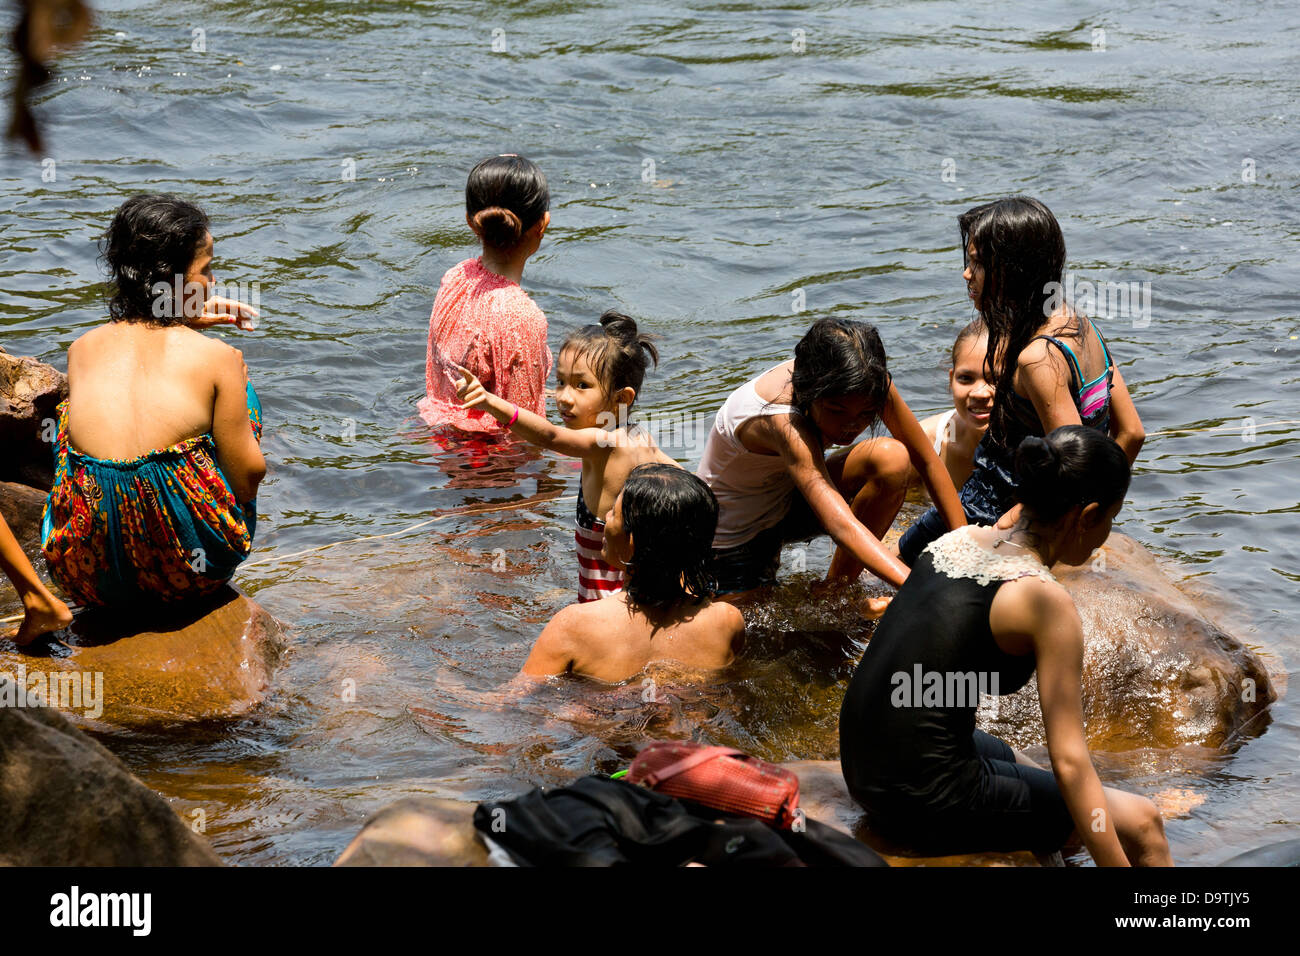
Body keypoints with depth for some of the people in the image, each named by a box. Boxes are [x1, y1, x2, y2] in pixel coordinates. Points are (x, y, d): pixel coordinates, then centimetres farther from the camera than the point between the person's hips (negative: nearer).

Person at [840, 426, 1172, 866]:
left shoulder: (960, 538, 7)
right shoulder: (1046, 600, -16)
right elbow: (1070, 763, -16)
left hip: (862, 767, 9)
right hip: (930, 803, -9)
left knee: (1031, 774, 36)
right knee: (1142, 822, 8)